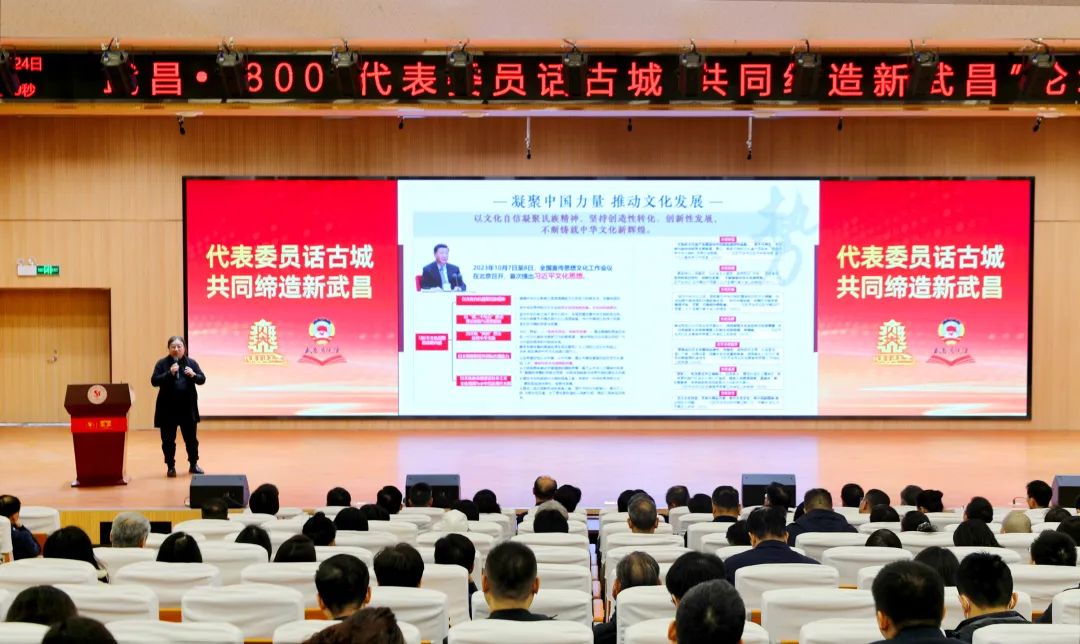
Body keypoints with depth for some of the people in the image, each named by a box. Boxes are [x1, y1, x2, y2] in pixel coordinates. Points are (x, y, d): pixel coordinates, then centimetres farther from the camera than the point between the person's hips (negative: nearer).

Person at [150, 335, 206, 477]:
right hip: (168, 408, -1)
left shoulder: (191, 362, 5)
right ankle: (170, 467, 14)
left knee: (191, 437, 9)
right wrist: (169, 373, -21)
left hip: (188, 407, 2)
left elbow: (202, 379, 3)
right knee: (168, 439, 4)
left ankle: (193, 464, 23)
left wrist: (193, 375, -18)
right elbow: (154, 381, -8)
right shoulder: (162, 363, -1)